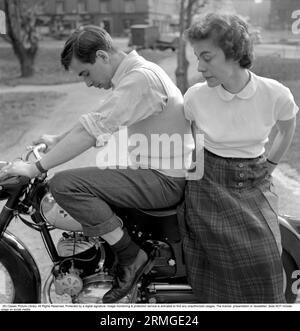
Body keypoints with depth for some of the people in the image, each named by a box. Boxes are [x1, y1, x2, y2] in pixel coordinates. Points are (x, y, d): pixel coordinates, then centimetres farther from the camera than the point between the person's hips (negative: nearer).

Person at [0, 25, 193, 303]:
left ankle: (131, 256, -9)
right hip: (157, 172, 11)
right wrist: (58, 140, 16)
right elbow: (101, 124, 22)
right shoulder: (132, 76, 12)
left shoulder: (141, 77, -20)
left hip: (164, 179, -11)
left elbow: (93, 130, -25)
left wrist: (36, 168, -20)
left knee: (64, 184, -18)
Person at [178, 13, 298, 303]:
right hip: (210, 186, -1)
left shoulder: (275, 94, -10)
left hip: (255, 187, 1)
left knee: (265, 259, -12)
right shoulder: (195, 96, -8)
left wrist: (269, 165, 9)